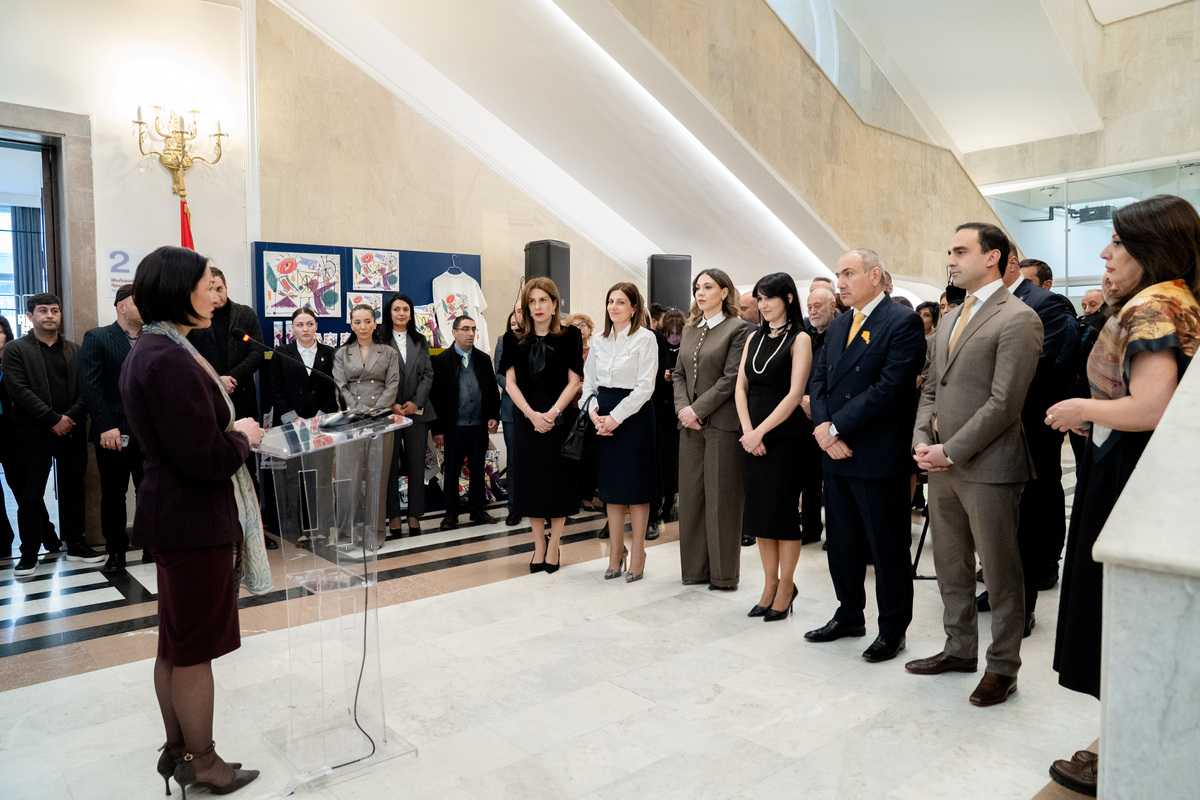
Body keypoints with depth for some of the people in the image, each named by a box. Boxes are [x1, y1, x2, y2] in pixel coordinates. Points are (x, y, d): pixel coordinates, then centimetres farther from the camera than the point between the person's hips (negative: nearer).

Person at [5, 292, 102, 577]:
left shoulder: (74, 350, 11)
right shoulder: (15, 349, 1)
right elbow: (19, 390, -9)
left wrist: (71, 418, -11)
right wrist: (54, 420, -14)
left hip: (71, 431, 3)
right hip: (33, 433, -3)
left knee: (73, 490, 9)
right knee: (31, 495, 3)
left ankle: (75, 544, 20)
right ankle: (29, 553, 12)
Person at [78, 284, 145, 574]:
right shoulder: (96, 338, 1)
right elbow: (90, 386, -7)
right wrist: (106, 427, -14)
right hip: (113, 434, -2)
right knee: (113, 495, 8)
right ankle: (116, 553, 20)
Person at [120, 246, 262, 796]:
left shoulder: (149, 352, 10)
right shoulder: (170, 360, -23)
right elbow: (205, 458, -25)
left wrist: (231, 429, 5)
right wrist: (242, 436, -9)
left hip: (170, 516, 10)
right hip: (195, 522, -10)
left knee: (175, 643, 20)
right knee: (195, 647, 5)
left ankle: (177, 750, 35)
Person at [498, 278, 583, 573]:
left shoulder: (569, 336, 0)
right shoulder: (515, 339, 6)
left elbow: (574, 381, -4)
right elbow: (510, 383, 2)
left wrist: (552, 413, -15)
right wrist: (532, 414, -11)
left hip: (560, 420, -2)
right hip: (527, 420, 2)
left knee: (559, 481, 1)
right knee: (531, 482, 5)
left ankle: (554, 546, 13)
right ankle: (539, 545, 18)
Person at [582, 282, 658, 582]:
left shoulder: (645, 338, -6)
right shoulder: (600, 342, 12)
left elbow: (645, 386, -12)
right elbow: (589, 382, 13)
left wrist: (616, 417, -16)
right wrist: (594, 411, -6)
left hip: (634, 416, -5)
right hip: (604, 420, 5)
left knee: (636, 488, 1)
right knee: (612, 488, 10)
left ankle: (638, 557, 12)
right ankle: (616, 554, 20)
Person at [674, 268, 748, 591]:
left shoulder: (737, 329, -5)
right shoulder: (689, 329, 15)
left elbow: (731, 379, -12)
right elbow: (679, 373, 13)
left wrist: (698, 409, -14)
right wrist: (682, 407, -3)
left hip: (722, 423, -6)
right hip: (691, 423, 6)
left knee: (721, 497, 0)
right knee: (691, 494, 9)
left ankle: (723, 573, 12)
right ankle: (696, 567, 21)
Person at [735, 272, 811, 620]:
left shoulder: (799, 339, -5)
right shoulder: (754, 338, 12)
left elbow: (795, 393, -13)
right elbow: (740, 387, 8)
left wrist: (761, 431, -17)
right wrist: (748, 431, -6)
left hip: (785, 435, -5)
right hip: (753, 437, 6)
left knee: (783, 511, 1)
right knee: (759, 511, 9)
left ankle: (785, 588, 15)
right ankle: (770, 585, 21)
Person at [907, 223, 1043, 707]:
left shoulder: (1017, 319, -10)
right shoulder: (950, 320, 16)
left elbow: (1004, 403, -17)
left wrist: (950, 451, -16)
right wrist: (922, 440, 1)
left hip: (988, 468, -8)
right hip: (942, 466, 8)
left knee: (1000, 573, 6)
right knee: (950, 567, 17)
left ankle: (1002, 667, 21)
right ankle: (960, 649, 33)